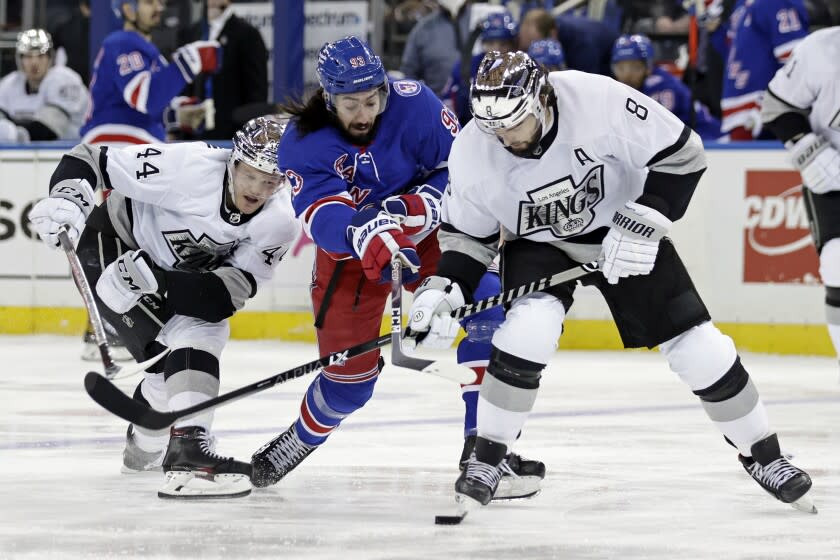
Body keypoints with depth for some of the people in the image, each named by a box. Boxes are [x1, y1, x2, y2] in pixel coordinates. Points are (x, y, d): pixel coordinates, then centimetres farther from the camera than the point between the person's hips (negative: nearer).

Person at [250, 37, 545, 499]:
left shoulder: (414, 104, -21)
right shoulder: (301, 145, -21)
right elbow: (322, 215, -34)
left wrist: (421, 206, -35)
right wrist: (365, 237, -55)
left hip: (426, 235, 1)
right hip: (348, 254, -1)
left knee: (484, 303, -24)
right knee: (349, 377, 1)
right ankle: (299, 441, 35)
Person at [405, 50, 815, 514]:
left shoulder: (599, 101, -32)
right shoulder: (472, 153, -22)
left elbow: (681, 153, -22)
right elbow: (467, 233, -6)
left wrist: (643, 220, -29)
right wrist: (443, 290, -21)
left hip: (624, 236, 0)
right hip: (539, 246, 0)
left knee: (699, 349, -5)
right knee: (529, 330, -29)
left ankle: (763, 455, 17)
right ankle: (486, 460, -11)